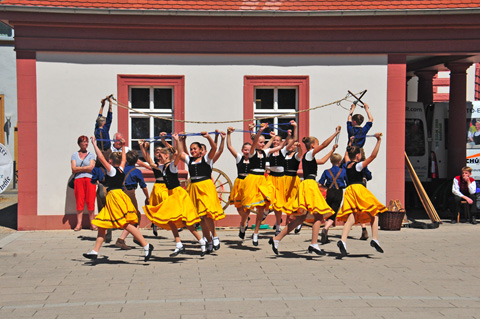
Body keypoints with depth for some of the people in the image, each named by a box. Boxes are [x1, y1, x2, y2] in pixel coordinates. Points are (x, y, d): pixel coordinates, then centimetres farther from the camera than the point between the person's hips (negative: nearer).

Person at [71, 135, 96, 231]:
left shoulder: (91, 155, 12)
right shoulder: (74, 155, 13)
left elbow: (91, 168, -2)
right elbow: (74, 169, 2)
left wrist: (79, 169, -1)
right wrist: (85, 168, -3)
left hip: (90, 179, 0)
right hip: (78, 180, 0)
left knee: (91, 202, -4)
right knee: (79, 202, -3)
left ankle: (92, 224, 1)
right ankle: (79, 224, 0)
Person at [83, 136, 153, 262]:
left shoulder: (112, 169, -7)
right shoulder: (121, 170, 14)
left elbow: (101, 157, -13)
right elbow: (124, 159, 34)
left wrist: (94, 144, -5)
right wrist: (123, 147, 42)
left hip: (115, 195, -9)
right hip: (111, 199, 9)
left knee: (126, 225, -13)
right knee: (102, 225, 9)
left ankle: (146, 246, -16)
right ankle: (95, 252, 9)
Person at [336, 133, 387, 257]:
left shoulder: (347, 164, 14)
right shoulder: (358, 165, -4)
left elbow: (346, 155, 37)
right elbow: (373, 155, -13)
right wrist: (378, 141, -11)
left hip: (349, 190, 6)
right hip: (359, 189, -6)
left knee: (351, 218, -5)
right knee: (374, 214, 6)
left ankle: (343, 241, -26)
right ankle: (375, 239, -4)